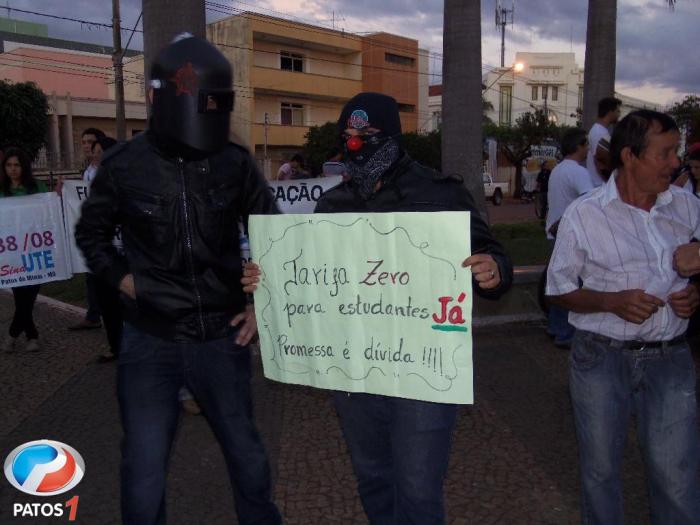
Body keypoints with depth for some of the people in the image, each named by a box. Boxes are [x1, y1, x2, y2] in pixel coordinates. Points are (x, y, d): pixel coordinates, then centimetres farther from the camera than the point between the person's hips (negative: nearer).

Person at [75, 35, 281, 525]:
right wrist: (122, 279, -4)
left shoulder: (235, 163, -5)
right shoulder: (125, 164, -7)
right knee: (143, 475, 8)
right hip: (150, 340, -1)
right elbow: (91, 232, 11)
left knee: (247, 455, 17)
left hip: (222, 336, 1)